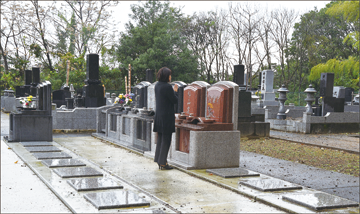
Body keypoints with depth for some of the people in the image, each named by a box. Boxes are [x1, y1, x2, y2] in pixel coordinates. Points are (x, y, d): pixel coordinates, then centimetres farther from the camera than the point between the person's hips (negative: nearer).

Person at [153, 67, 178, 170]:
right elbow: (175, 100, -12)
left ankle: (159, 160, 22)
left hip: (159, 115, 8)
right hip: (167, 116, -8)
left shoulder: (157, 85, 8)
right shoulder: (167, 87, -18)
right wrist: (175, 91, 5)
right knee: (166, 139, 0)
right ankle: (162, 162, 3)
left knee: (160, 139, 16)